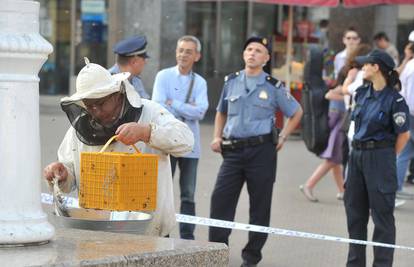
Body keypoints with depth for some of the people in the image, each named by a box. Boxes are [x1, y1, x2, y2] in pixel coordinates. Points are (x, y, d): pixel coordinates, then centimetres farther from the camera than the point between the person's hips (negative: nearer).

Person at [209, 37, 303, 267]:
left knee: (260, 206, 3)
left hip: (261, 151, -2)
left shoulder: (273, 87, 1)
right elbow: (221, 112, 22)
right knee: (220, 199, -6)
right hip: (233, 150, 2)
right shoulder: (231, 81, 9)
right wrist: (217, 137, 9)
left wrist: (282, 138, 5)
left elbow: (296, 112, 13)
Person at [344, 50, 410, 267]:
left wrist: (386, 159, -3)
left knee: (382, 215, -1)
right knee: (355, 212, 14)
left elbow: (404, 134, -8)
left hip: (379, 157, -8)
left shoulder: (394, 100, -13)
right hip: (357, 155, 8)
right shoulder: (362, 93, 7)